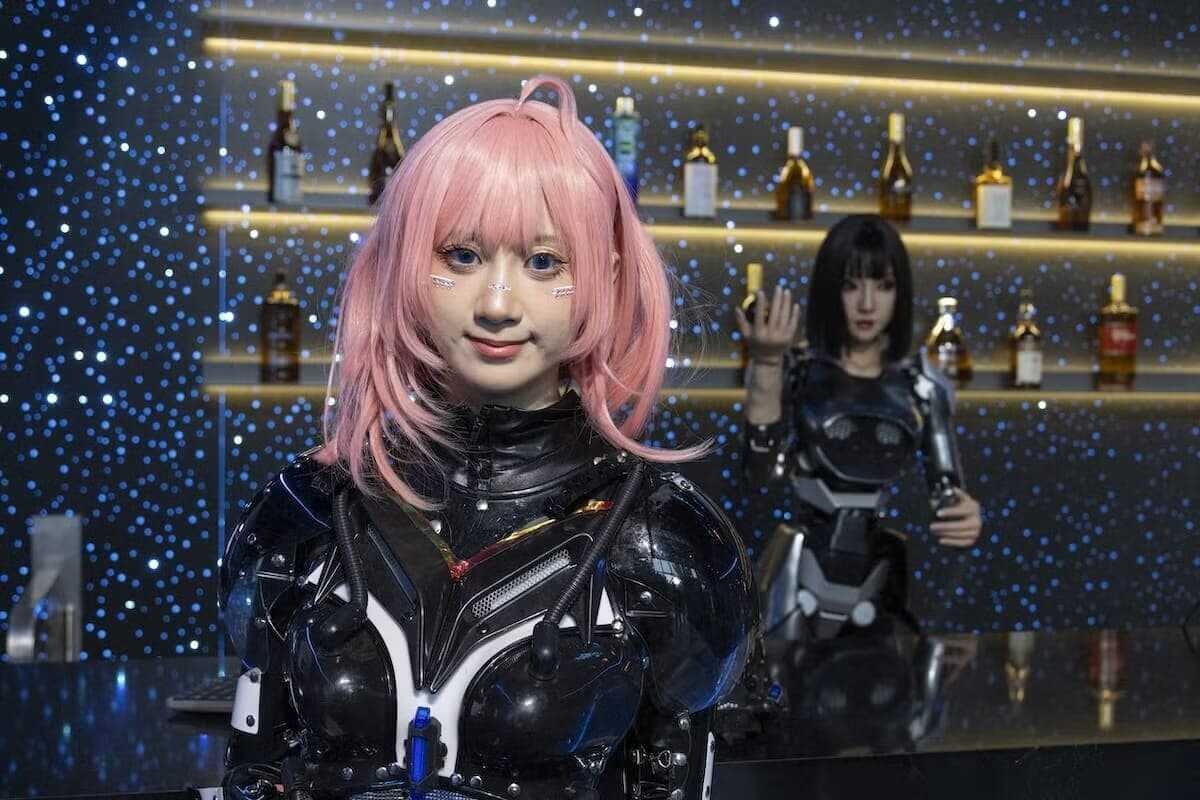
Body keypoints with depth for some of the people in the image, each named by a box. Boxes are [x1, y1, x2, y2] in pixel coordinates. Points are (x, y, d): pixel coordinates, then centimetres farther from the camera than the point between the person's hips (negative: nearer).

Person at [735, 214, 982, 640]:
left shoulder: (922, 387, 4)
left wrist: (964, 517, -21)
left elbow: (946, 487, 2)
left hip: (884, 588, 2)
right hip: (803, 583, -2)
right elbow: (763, 476, -13)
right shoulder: (794, 372, -1)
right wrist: (765, 363, -20)